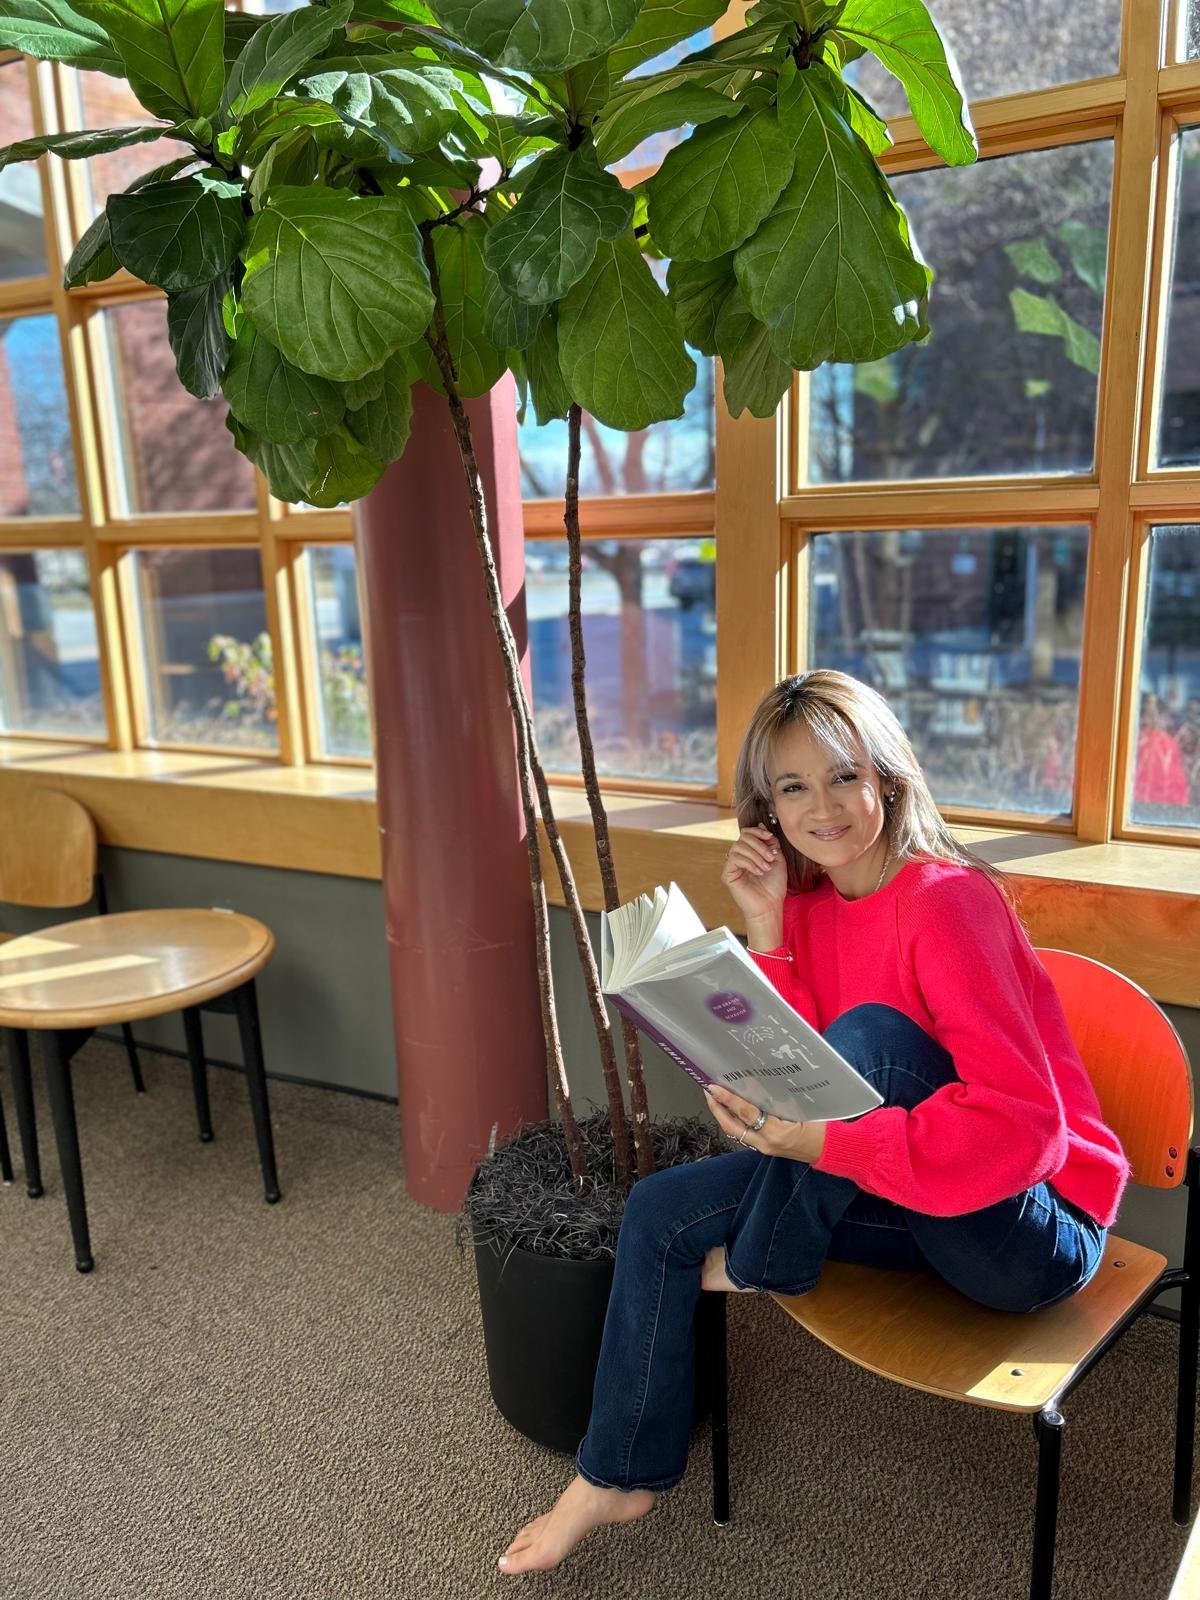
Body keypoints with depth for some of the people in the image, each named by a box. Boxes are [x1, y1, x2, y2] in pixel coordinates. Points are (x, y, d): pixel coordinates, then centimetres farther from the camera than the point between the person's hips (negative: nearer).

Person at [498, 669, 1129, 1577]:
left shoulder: (944, 899, -23)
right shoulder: (809, 903, 0)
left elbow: (1024, 1123, -29)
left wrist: (824, 1140, -34)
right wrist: (766, 927, -15)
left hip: (1037, 1229, -7)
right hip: (892, 1198, 7)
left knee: (869, 1031, -31)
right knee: (662, 1215, 1)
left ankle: (762, 1266, -6)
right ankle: (621, 1476, 20)